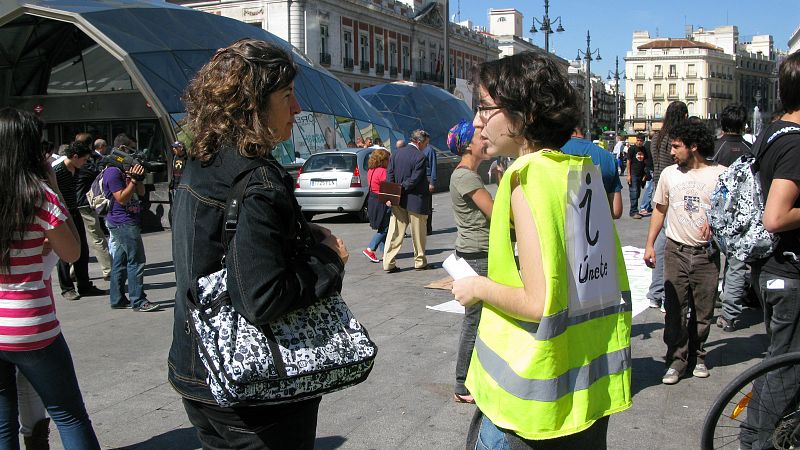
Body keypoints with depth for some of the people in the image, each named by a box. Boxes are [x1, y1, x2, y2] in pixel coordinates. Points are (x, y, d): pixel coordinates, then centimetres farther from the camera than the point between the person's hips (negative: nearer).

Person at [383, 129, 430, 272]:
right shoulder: (420, 157, -15)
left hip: (398, 201, 5)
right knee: (418, 234, 9)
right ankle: (420, 263, 21)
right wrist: (401, 190, -7)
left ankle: (388, 263, 6)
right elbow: (414, 180, -18)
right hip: (415, 201, -5)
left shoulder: (395, 153, 4)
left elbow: (389, 175, 2)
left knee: (394, 233, 7)